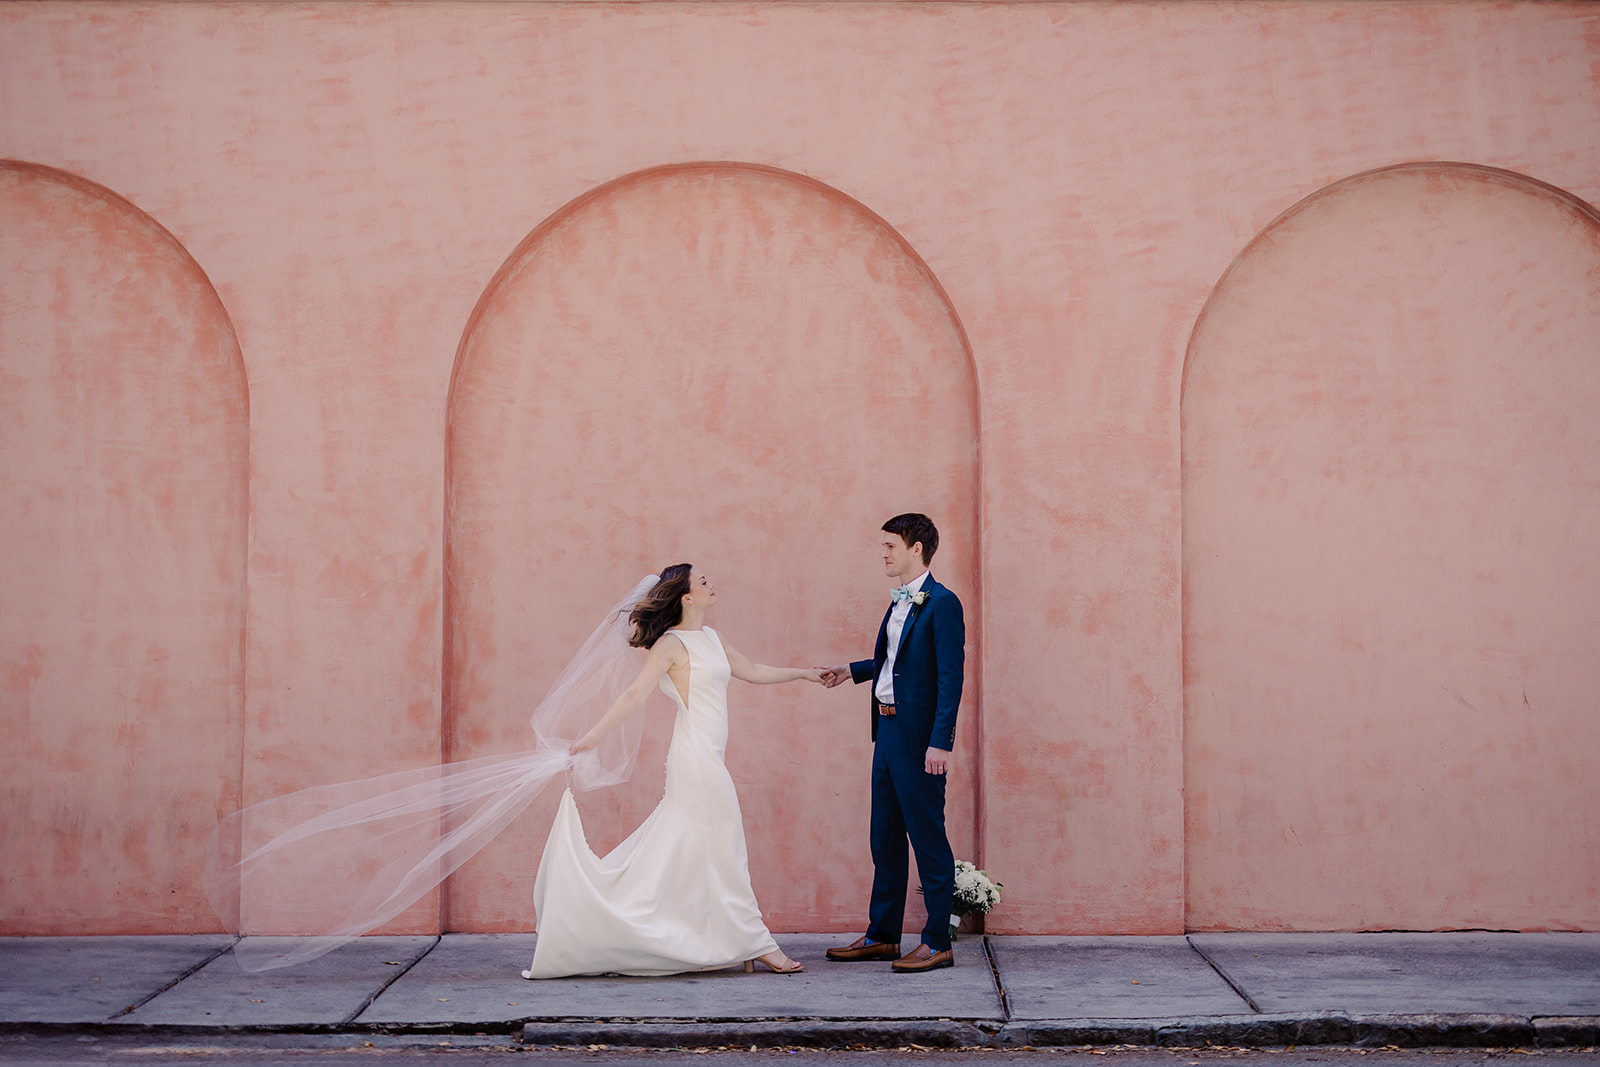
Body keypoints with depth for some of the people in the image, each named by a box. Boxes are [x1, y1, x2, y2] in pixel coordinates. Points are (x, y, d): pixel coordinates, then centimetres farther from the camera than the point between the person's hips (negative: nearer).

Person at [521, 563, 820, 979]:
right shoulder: (673, 643, -11)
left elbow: (753, 672, 25)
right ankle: (755, 944, 7)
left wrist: (802, 673, 26)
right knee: (723, 852, -1)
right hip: (696, 756, -8)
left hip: (706, 759, 8)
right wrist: (591, 737, -20)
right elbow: (633, 695, -15)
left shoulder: (709, 638, 14)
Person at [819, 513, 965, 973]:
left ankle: (938, 943, 5)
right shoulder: (899, 602, 14)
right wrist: (852, 669, 22)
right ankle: (882, 935, 24)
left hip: (919, 736, -9)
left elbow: (950, 676, -17)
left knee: (927, 837, -3)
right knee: (885, 836, 15)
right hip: (888, 729, 9)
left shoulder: (941, 603, -13)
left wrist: (940, 742, -21)